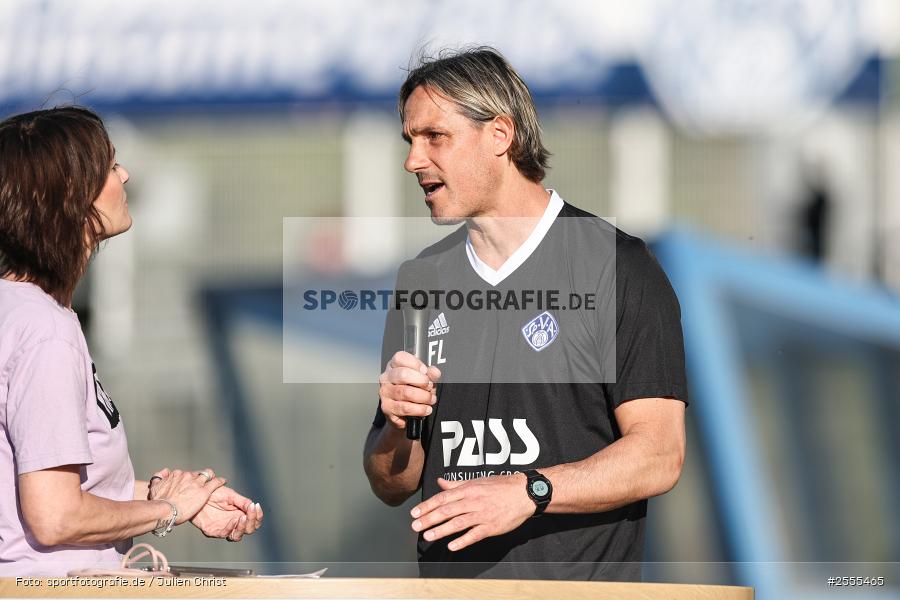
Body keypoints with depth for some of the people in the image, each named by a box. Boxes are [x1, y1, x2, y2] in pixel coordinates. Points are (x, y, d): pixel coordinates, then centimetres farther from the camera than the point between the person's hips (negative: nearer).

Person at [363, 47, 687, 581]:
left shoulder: (618, 267, -3)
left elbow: (659, 457, -11)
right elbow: (392, 486, 14)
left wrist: (528, 491, -22)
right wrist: (398, 424, -6)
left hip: (579, 582, -5)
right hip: (448, 584, 5)